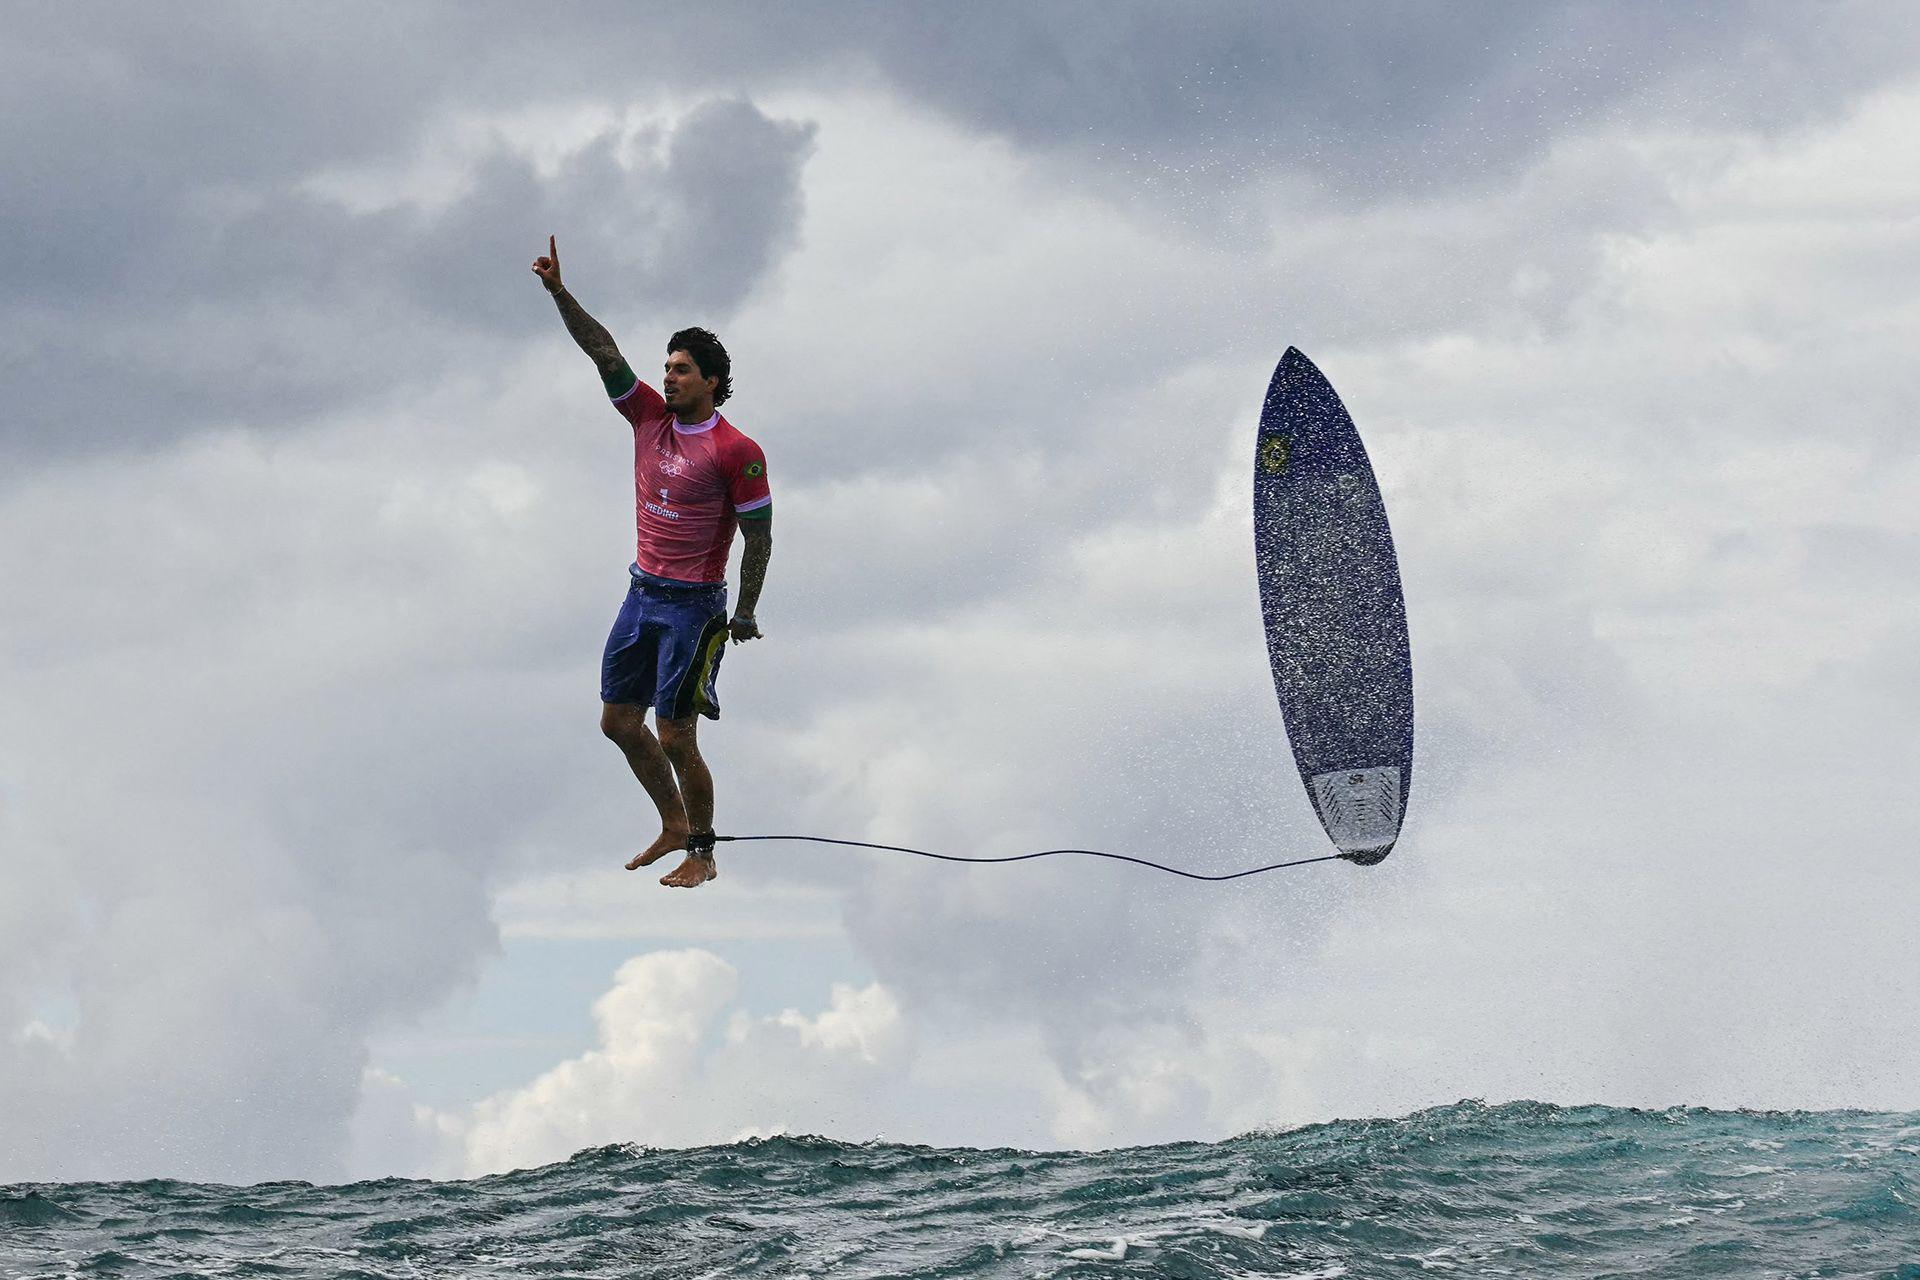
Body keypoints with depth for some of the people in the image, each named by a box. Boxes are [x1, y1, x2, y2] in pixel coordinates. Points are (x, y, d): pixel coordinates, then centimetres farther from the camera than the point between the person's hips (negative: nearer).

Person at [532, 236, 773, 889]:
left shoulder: (736, 452, -14)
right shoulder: (650, 416, 4)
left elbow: (759, 536, -10)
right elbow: (603, 350, -1)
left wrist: (745, 614, -9)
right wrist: (559, 292, -11)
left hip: (694, 606, -7)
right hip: (642, 592, 7)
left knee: (675, 738, -5)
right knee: (619, 720, 12)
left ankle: (701, 855, 10)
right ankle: (673, 826, 28)